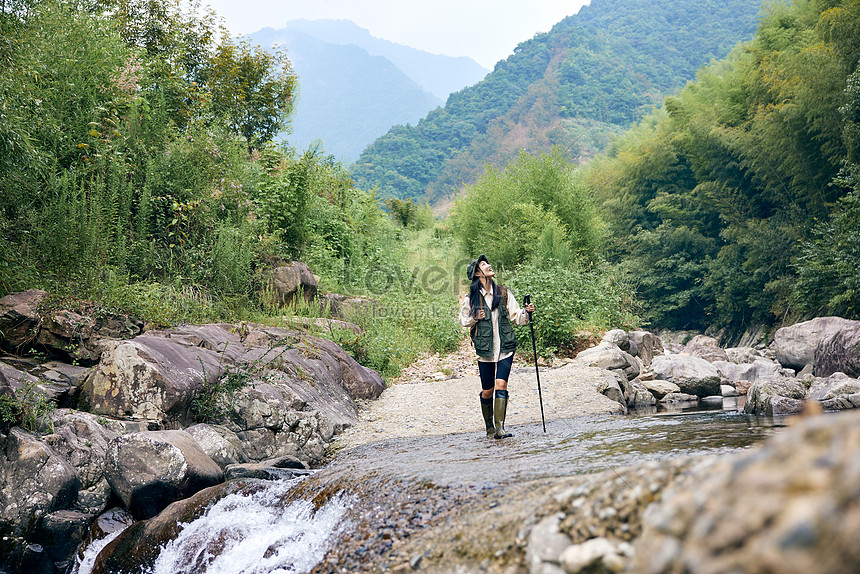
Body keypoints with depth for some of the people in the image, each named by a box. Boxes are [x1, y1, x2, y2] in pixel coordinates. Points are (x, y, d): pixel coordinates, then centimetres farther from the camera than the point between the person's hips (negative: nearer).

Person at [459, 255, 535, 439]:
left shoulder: (503, 293, 5)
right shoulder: (471, 298, 1)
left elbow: (515, 316, 8)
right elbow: (463, 321, 12)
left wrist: (526, 312, -12)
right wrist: (475, 318, -7)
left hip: (505, 348, 0)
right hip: (485, 350, 0)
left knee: (501, 384, -14)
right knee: (487, 391, 4)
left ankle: (499, 427, -16)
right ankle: (489, 427, 24)